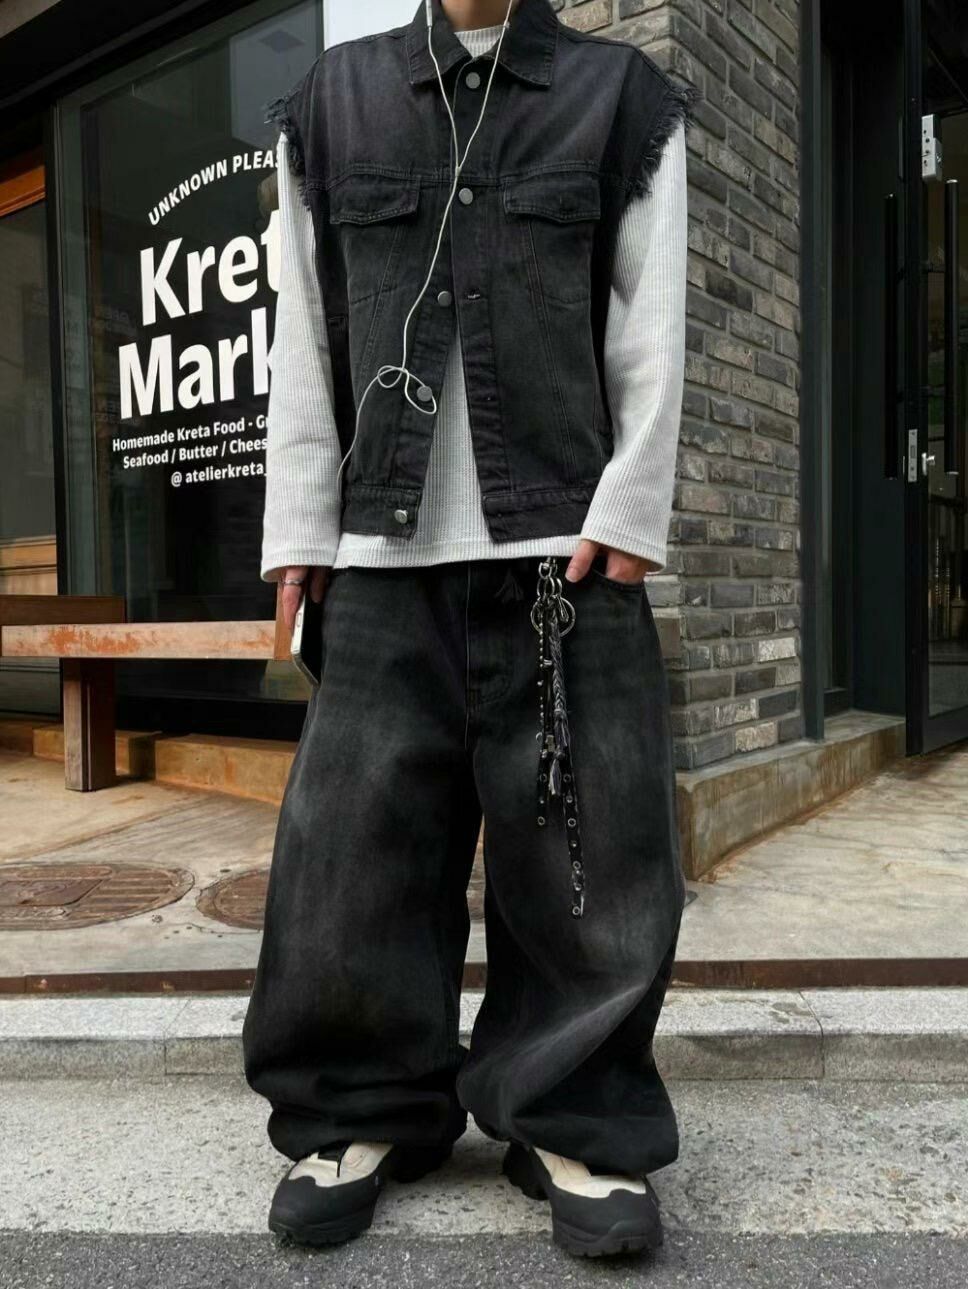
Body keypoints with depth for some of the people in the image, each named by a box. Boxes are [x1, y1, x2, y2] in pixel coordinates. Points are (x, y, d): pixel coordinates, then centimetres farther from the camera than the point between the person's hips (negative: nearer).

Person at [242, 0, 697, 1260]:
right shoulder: (329, 102, 17)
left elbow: (652, 327, 6)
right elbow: (302, 336, 12)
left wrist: (628, 508, -5)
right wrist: (299, 522, 5)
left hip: (565, 543, -1)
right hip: (384, 548, 2)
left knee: (588, 853, -1)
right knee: (354, 842, 2)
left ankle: (579, 1125, 16)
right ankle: (363, 1114, 20)